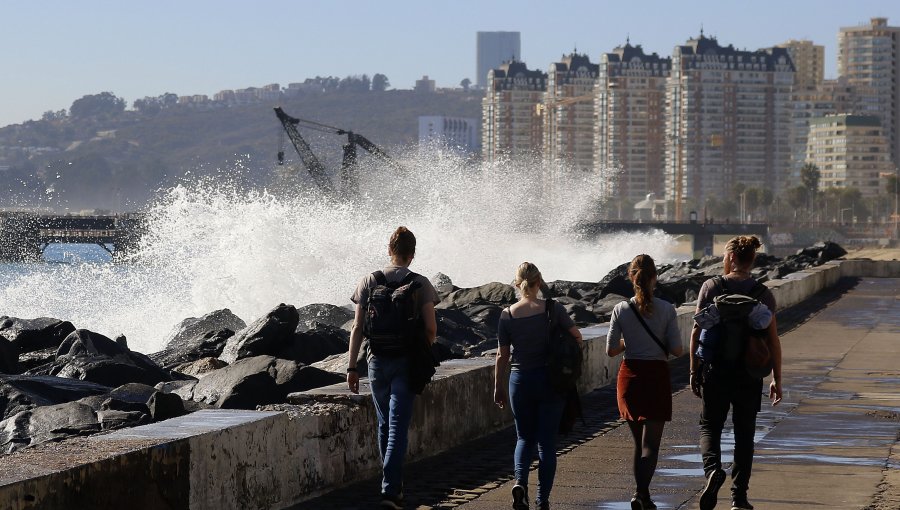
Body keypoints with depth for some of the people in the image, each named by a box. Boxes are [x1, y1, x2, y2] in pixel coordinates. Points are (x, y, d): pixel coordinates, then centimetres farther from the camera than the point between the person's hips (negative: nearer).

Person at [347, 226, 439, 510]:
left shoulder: (369, 282, 2)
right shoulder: (420, 284, -5)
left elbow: (357, 328, 0)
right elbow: (431, 329, -7)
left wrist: (352, 366, 4)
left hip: (377, 361, 3)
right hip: (406, 362, -3)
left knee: (384, 425, 17)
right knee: (398, 427, -4)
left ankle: (394, 484, 27)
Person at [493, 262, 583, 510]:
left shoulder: (507, 315, -5)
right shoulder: (553, 310, -9)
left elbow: (502, 356, -1)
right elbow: (577, 337, -1)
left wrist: (499, 387, 9)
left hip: (519, 381, 1)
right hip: (550, 382, -1)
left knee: (525, 437, 16)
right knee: (547, 441, 7)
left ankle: (520, 482, -9)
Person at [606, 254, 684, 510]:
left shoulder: (621, 309, -4)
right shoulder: (667, 310, -8)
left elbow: (611, 350, -3)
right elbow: (676, 350, -8)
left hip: (629, 377, 2)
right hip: (657, 376, -2)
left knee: (639, 442, 17)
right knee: (651, 443, -1)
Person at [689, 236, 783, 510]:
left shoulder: (711, 287, -4)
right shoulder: (763, 294, 0)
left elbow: (696, 331, -4)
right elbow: (773, 340, 0)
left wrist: (694, 370, 5)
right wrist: (777, 380, 7)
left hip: (716, 369, -1)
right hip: (750, 373, 1)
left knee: (710, 425, 11)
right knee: (744, 432, 10)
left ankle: (713, 469, -18)